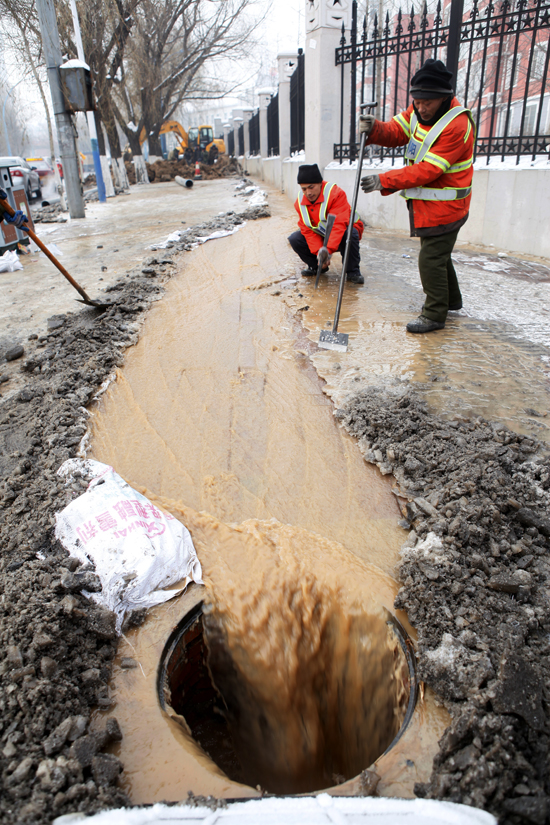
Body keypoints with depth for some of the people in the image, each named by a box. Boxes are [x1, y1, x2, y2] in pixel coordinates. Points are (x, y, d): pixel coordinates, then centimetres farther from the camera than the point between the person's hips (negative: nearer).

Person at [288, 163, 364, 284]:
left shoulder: (336, 193, -27)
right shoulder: (300, 202, -9)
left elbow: (339, 225, -36)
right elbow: (307, 230, -12)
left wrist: (329, 250, -48)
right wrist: (318, 251, -28)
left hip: (345, 229, -5)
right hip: (321, 236, 5)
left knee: (349, 235, -40)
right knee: (294, 239, -15)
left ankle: (352, 271, -19)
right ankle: (316, 266, 5)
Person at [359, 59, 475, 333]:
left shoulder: (457, 125, -24)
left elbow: (428, 170, -28)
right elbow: (395, 132, 3)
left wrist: (385, 181, -29)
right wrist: (374, 129, -20)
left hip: (444, 206, -9)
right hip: (426, 202, 9)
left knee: (431, 259, -8)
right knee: (437, 253, 21)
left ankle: (434, 315, 4)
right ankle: (451, 300, 40)